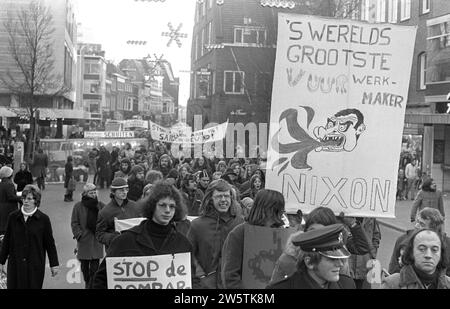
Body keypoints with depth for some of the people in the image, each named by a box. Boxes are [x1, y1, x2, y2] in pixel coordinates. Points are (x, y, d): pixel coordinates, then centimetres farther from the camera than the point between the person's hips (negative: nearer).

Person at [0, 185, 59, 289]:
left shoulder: (43, 219, -3)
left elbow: (49, 243, 1)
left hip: (35, 265, -2)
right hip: (15, 264, 2)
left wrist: (54, 264, 3)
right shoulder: (13, 217, 2)